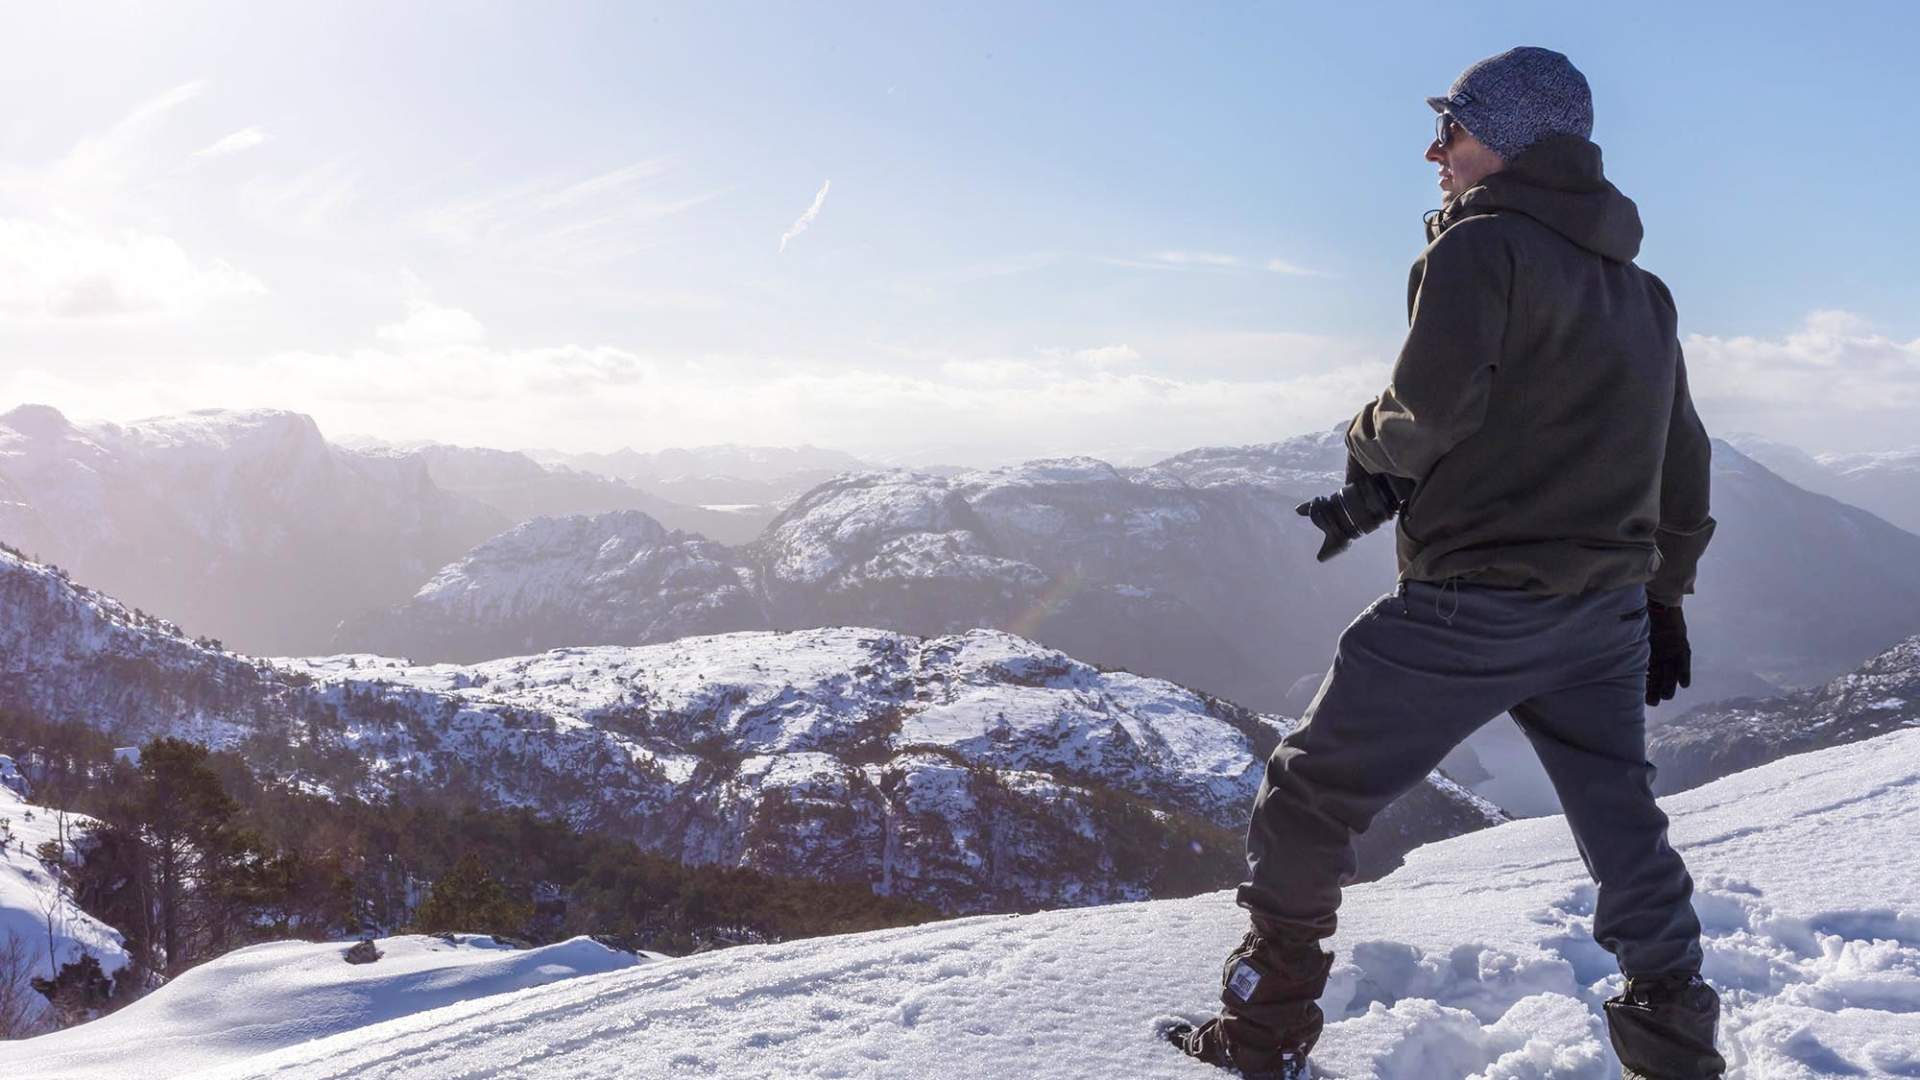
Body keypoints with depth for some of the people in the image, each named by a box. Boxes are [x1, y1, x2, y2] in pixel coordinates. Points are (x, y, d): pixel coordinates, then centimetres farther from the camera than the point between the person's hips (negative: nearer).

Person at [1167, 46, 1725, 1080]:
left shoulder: (1481, 244, -9)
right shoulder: (1642, 291, 17)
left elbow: (1431, 404, -23)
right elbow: (1683, 468, 20)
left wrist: (1369, 462, -2)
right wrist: (1663, 600, 27)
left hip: (1469, 606, -7)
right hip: (1607, 615, 8)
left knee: (1307, 799, 6)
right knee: (1625, 831, 19)